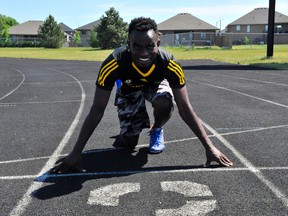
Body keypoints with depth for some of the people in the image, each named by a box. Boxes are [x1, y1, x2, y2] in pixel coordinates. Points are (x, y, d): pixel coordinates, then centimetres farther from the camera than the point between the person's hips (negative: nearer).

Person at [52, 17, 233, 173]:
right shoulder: (114, 63, -40)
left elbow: (185, 109, -30)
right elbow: (97, 110, -33)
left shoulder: (170, 64, -38)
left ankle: (157, 131, 0)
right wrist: (76, 153, -35)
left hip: (155, 84, 0)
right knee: (128, 143, -8)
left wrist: (209, 147, -34)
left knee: (164, 103, -34)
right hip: (129, 88, 0)